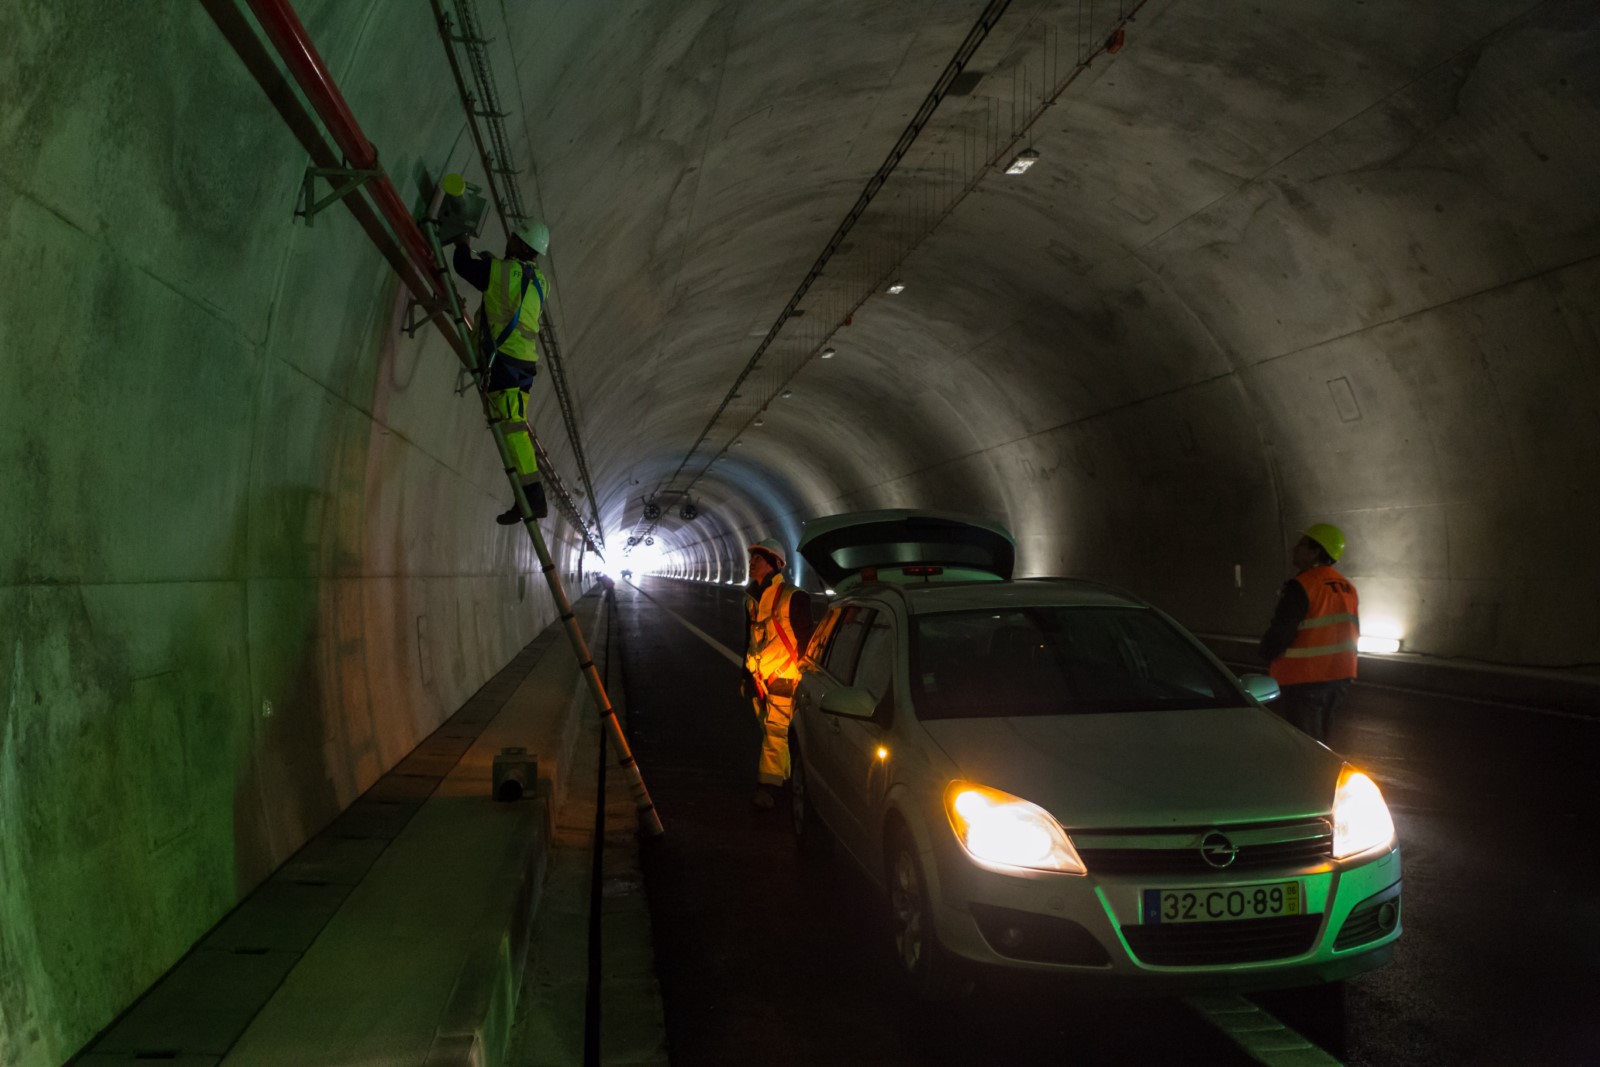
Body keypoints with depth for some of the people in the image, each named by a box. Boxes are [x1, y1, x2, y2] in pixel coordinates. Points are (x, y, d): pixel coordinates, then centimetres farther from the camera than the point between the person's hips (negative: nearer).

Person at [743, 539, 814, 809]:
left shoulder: (793, 598, -10)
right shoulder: (751, 599, 12)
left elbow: (804, 639, -8)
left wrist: (802, 673, -11)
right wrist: (746, 674, 21)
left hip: (783, 676, -7)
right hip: (759, 677, 7)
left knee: (776, 730, -10)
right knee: (769, 729, 11)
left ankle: (769, 786, -11)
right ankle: (783, 776, 22)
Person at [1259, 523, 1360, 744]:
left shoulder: (1300, 586, -19)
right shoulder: (1347, 587, 9)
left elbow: (1280, 632, -21)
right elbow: (1353, 631, 16)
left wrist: (1267, 652, -2)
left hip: (1304, 679, -8)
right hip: (1339, 676, 8)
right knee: (1318, 740, 21)